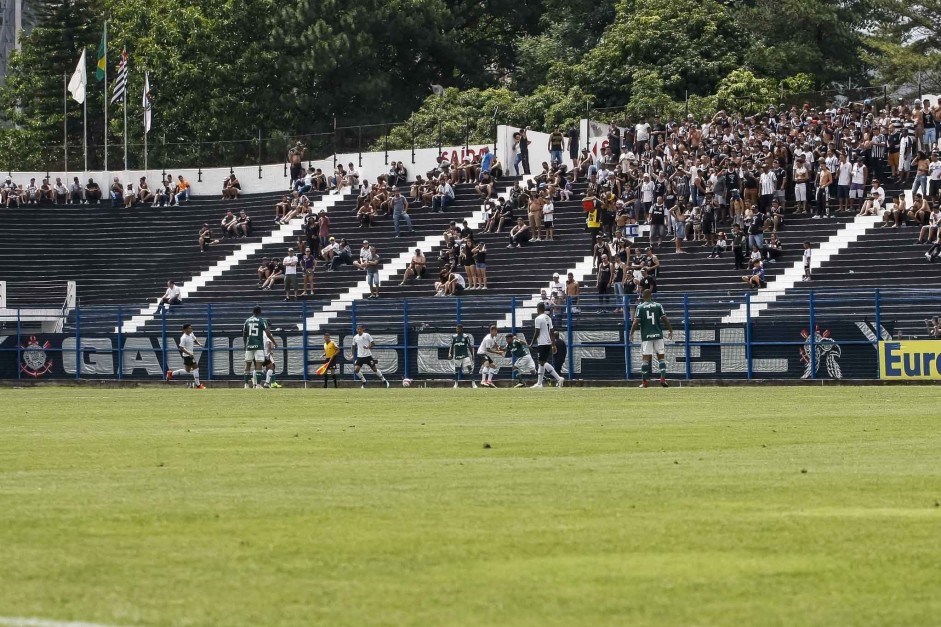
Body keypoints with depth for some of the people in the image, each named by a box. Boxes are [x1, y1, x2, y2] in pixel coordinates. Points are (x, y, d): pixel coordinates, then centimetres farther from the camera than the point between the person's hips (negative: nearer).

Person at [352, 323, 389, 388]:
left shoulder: (366, 335, -5)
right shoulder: (355, 337, 8)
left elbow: (373, 343, -6)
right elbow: (354, 346, 21)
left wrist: (368, 347, -24)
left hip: (368, 356, -4)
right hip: (360, 356, 4)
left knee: (374, 369, 2)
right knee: (356, 370, -10)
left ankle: (384, 380, 19)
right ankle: (364, 382, 7)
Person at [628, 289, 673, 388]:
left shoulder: (640, 307, -1)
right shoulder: (658, 306, 3)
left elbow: (636, 322, -6)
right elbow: (665, 319, 2)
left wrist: (631, 333, 4)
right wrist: (670, 331, 13)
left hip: (646, 336, -1)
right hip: (658, 335, 1)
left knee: (646, 358, 0)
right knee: (661, 357, 6)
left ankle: (645, 381, -1)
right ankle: (663, 378, -6)